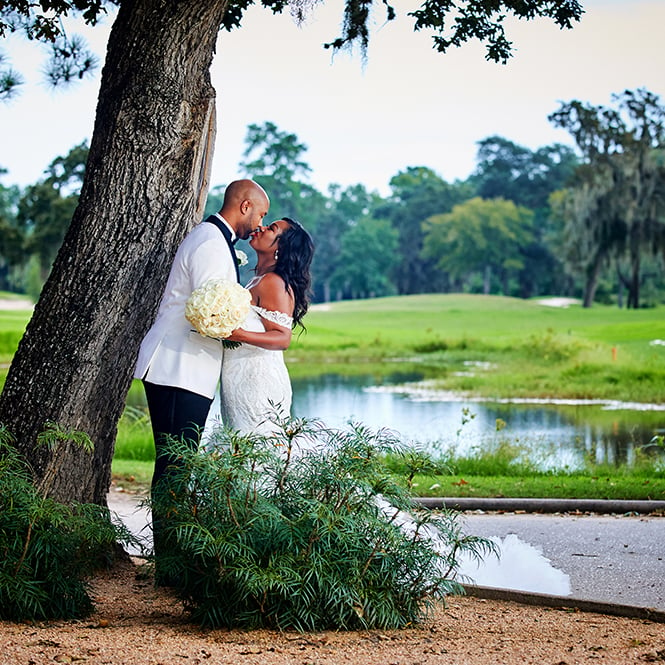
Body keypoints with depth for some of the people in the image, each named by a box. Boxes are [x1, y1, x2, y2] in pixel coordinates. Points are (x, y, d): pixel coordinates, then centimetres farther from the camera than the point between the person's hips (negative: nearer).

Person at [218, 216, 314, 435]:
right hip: (243, 381, 10)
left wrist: (240, 335, -33)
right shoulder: (258, 281, 17)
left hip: (258, 382, -10)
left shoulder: (273, 282, -12)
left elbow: (283, 338, -20)